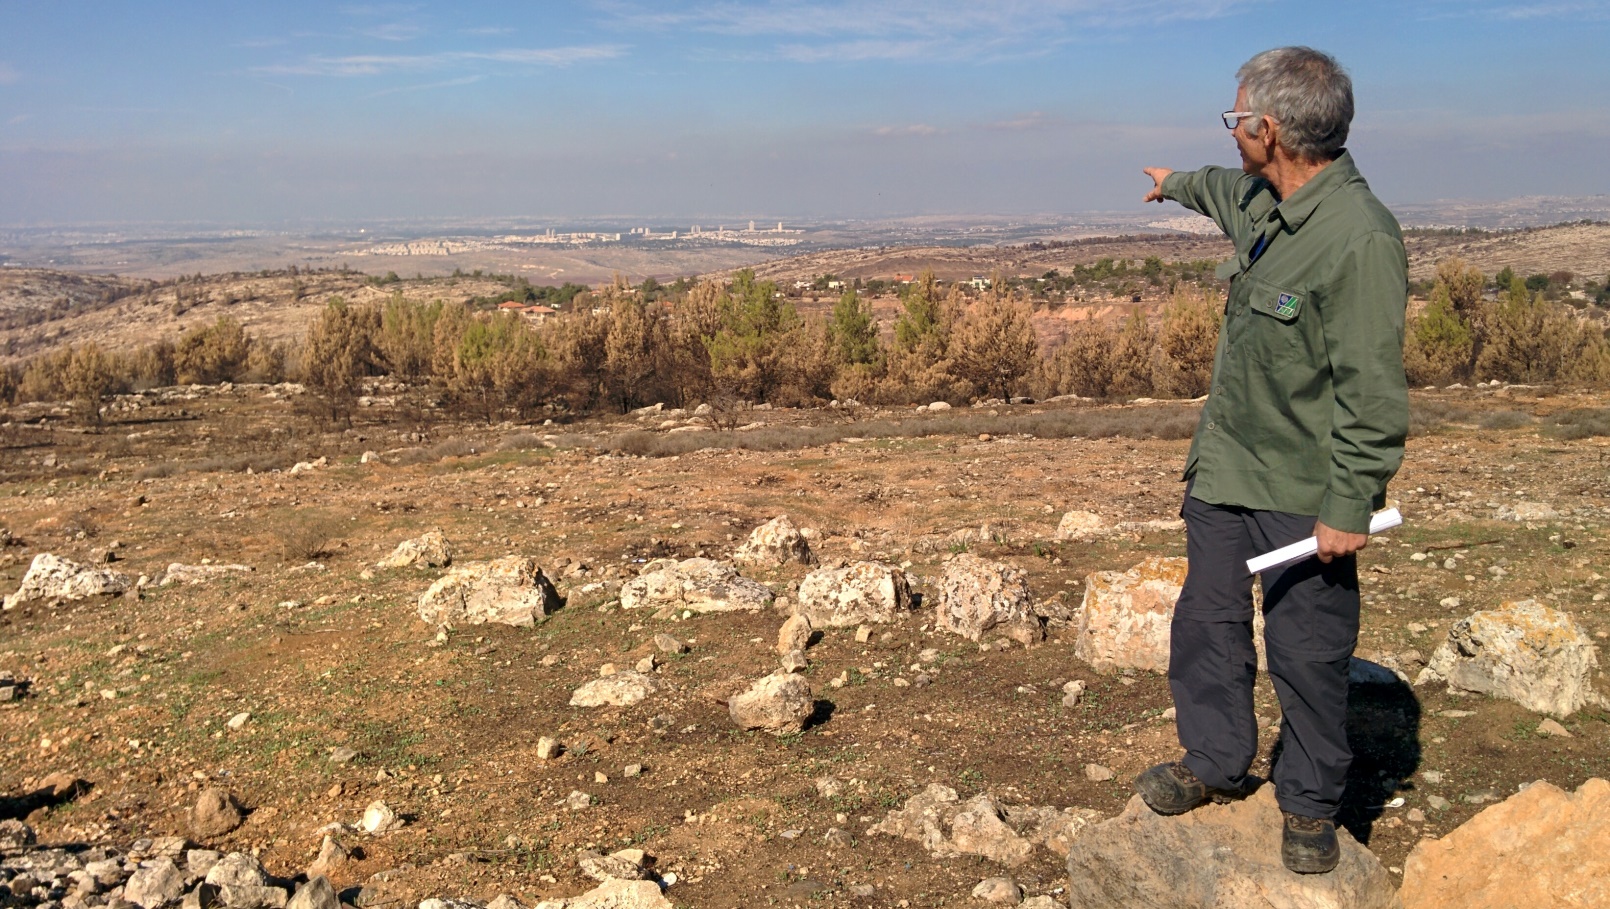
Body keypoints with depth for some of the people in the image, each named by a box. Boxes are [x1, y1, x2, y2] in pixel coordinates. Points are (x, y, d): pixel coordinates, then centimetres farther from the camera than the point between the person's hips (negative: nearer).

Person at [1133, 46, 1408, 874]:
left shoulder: (1359, 239, -23)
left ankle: (1309, 806, 25)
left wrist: (1350, 504, -23)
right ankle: (1215, 763, 36)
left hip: (1304, 495, -8)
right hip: (1223, 467, 8)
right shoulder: (1259, 201, 3)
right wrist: (1178, 183, 51)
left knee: (1308, 655, 5)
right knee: (1206, 626, 17)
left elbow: (1372, 392, -23)